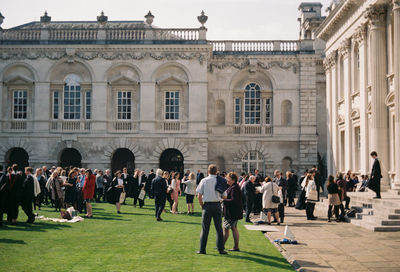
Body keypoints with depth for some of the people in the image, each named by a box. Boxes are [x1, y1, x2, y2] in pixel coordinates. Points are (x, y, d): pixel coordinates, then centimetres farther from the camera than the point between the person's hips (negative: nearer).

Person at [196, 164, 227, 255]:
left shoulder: (204, 180, -1)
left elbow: (199, 196, -3)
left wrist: (202, 205, 9)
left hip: (207, 205, -1)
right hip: (217, 205, 1)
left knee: (205, 228, 4)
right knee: (219, 228, 9)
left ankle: (202, 249, 5)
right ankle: (221, 249, 10)